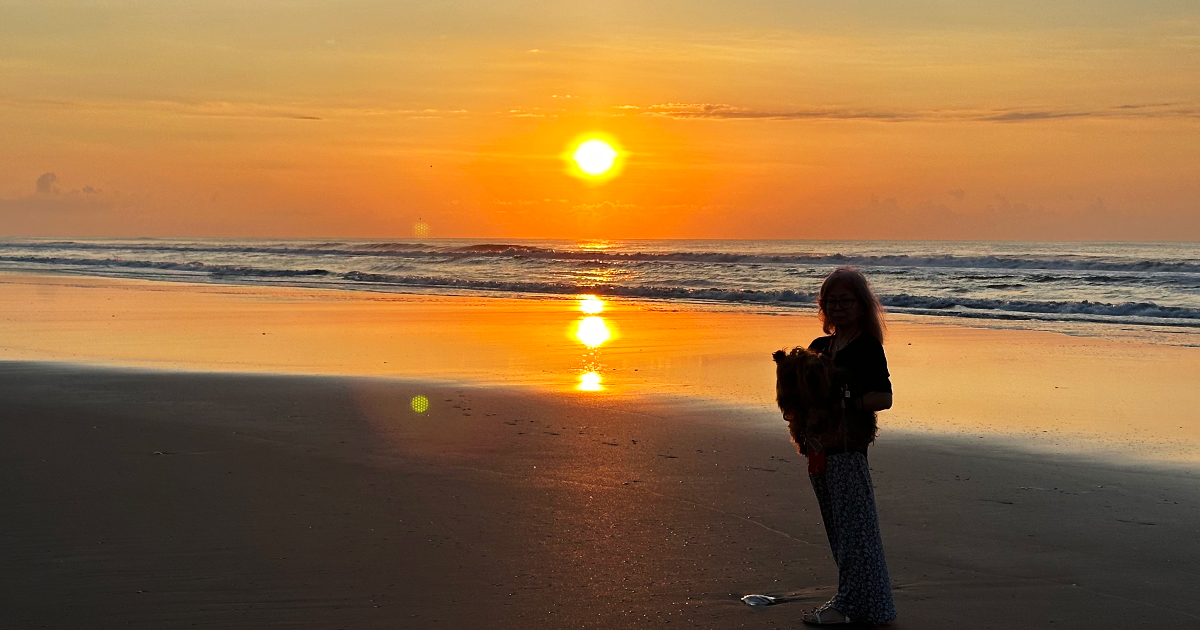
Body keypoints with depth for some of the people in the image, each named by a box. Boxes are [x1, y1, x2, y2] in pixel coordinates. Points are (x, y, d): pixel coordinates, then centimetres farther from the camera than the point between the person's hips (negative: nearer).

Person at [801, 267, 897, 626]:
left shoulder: (868, 348, -7)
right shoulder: (819, 347, 15)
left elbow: (883, 397, -15)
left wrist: (841, 401, -20)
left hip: (848, 446, -8)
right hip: (819, 446, 8)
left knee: (853, 525, -3)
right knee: (835, 526, 12)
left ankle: (851, 605, 2)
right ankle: (853, 598, 21)